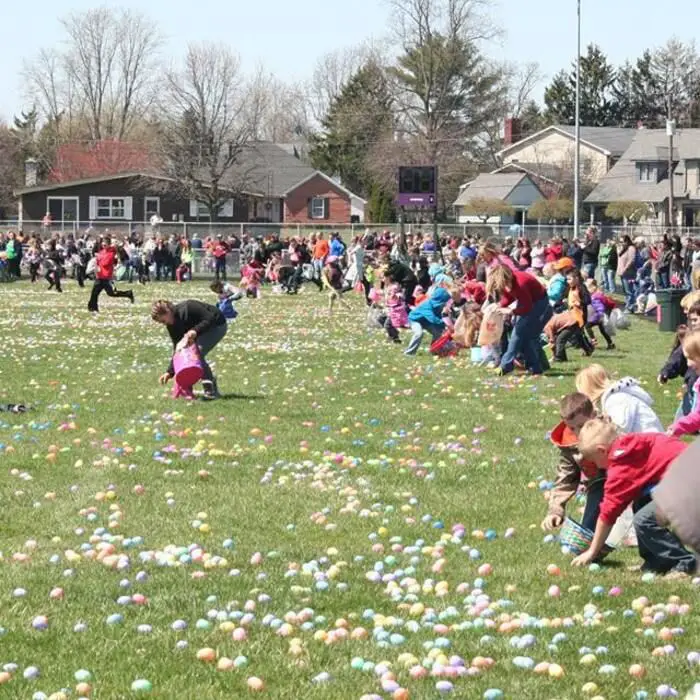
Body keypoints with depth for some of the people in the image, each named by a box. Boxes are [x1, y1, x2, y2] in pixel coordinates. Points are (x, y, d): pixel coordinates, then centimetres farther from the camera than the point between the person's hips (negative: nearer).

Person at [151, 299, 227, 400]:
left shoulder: (187, 308, -31)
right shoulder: (171, 325, -5)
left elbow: (211, 319, -32)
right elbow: (177, 349, -2)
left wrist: (195, 331, -43)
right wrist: (170, 372, -8)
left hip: (217, 325, -9)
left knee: (198, 352, -24)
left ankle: (211, 390, -21)